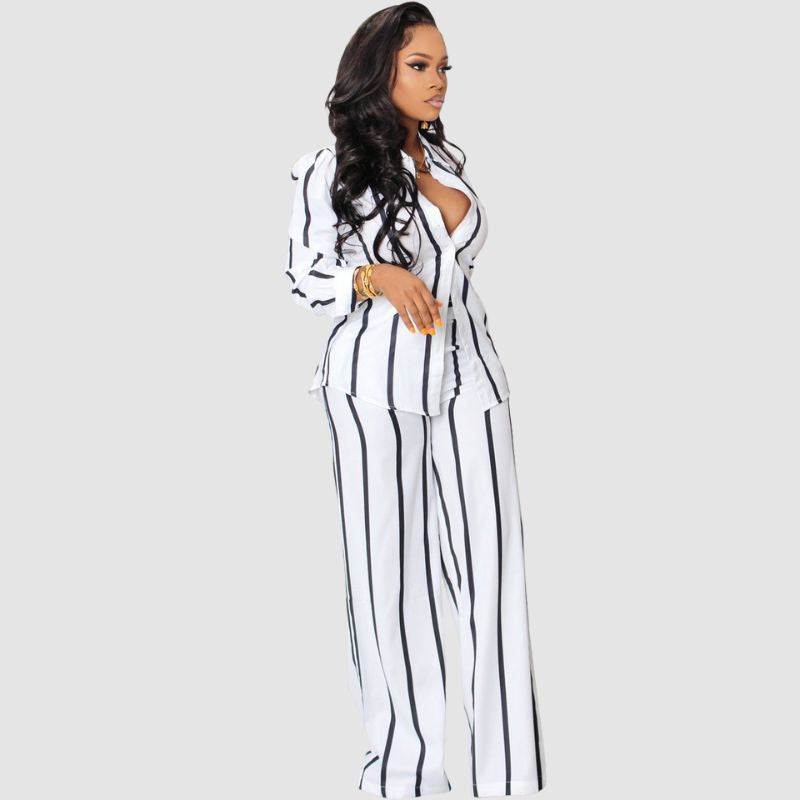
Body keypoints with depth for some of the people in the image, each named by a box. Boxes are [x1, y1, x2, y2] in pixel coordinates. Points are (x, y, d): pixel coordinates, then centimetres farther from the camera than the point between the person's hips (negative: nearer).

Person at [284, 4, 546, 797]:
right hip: (375, 386, -4)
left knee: (493, 566, -3)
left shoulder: (447, 161, 14)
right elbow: (305, 279, 0)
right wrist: (375, 277, -16)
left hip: (468, 375, 4)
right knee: (389, 568, -2)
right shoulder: (329, 170, -2)